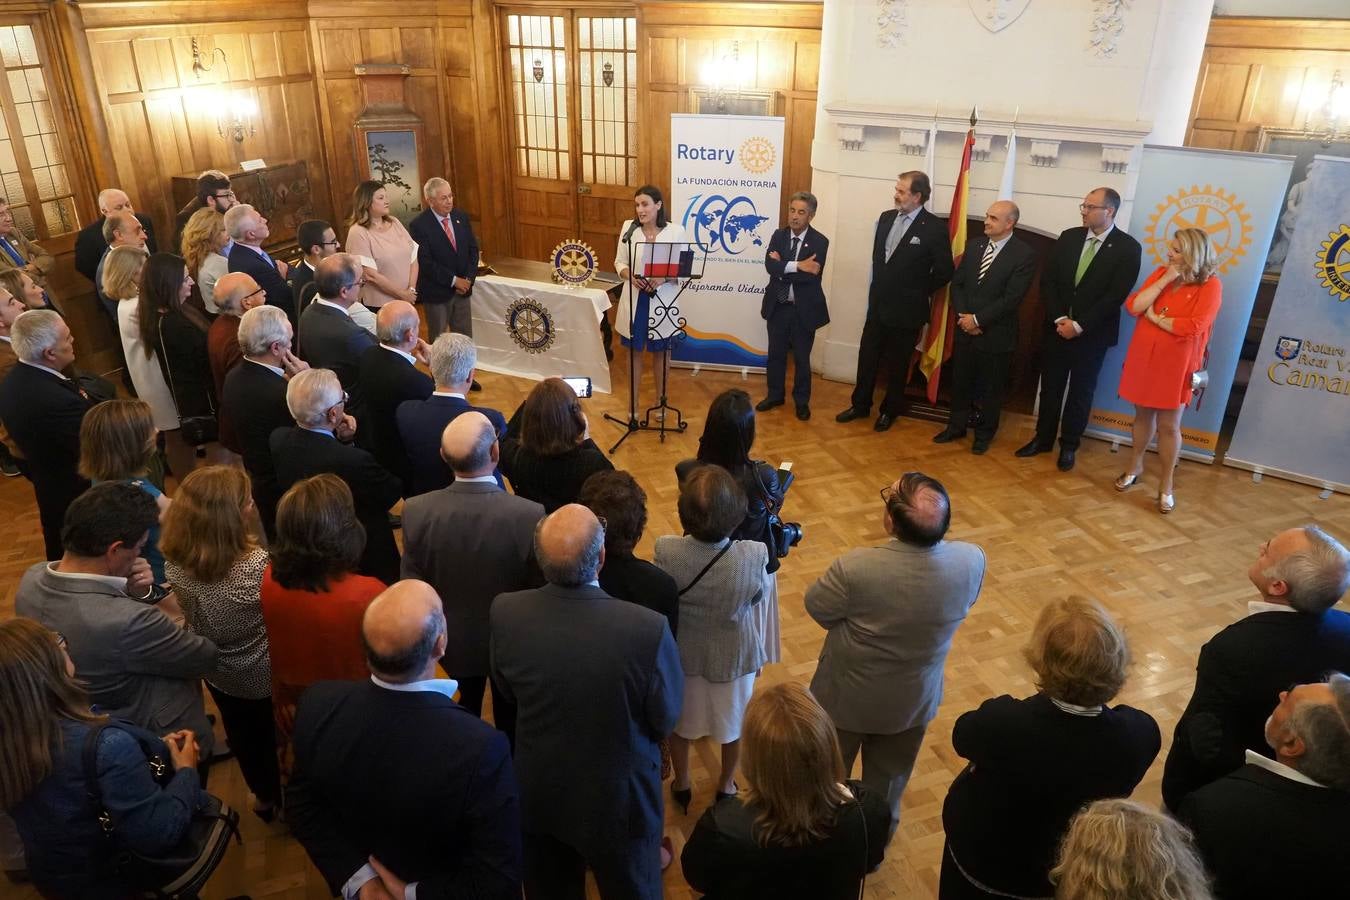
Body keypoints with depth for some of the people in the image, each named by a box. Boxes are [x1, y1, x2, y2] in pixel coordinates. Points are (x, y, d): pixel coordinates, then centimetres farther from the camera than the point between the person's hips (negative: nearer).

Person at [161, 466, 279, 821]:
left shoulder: (175, 562, -21)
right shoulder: (257, 566, -39)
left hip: (218, 672, 5)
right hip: (264, 673, -4)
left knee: (243, 734, 28)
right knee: (276, 734, 23)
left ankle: (264, 795, 51)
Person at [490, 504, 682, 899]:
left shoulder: (504, 614, -25)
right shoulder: (647, 629, -34)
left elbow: (507, 691, -4)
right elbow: (665, 720, -15)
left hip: (538, 793, 3)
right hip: (620, 800, -2)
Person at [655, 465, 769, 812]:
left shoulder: (666, 553, -31)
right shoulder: (754, 556, -33)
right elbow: (757, 597, -12)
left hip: (682, 653, 0)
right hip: (734, 656, 0)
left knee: (679, 721, 29)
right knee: (733, 722, 29)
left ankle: (682, 785, 52)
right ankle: (726, 785, 52)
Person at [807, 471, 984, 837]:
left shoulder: (856, 567, -37)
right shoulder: (972, 561, -26)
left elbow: (816, 606, -17)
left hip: (848, 696, -3)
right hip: (915, 699, 3)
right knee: (890, 777, 30)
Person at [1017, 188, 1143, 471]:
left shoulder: (1128, 248, -9)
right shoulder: (1068, 237, 3)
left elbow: (1116, 295, -14)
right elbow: (1047, 280, 0)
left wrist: (1079, 325, -17)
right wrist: (1059, 319, -11)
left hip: (1092, 334, -3)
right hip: (1057, 328, 3)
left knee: (1081, 392, 9)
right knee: (1050, 387, 12)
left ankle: (1069, 446, 23)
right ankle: (1043, 439, 26)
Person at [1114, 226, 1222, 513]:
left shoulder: (1210, 285, -10)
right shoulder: (1160, 273, 4)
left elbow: (1194, 326, -21)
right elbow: (1133, 306, -7)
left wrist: (1156, 318, -10)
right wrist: (1165, 281, -13)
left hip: (1175, 364, -4)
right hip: (1143, 357, 4)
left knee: (1169, 425, 2)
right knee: (1143, 415, 17)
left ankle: (1166, 486, 15)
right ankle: (1135, 467, 35)